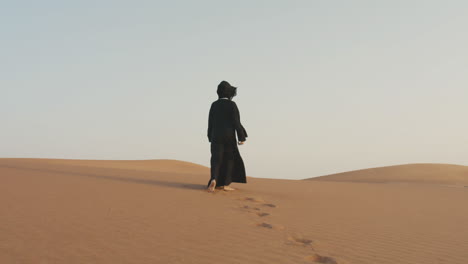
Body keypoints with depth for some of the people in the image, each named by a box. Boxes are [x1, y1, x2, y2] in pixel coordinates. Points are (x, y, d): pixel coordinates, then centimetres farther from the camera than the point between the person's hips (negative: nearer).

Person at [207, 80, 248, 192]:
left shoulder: (214, 104, 4)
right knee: (229, 159, 11)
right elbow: (236, 122, -11)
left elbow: (210, 122, 7)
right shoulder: (232, 104, -8)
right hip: (229, 136, -3)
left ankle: (214, 180, -25)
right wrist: (241, 137, -6)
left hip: (216, 135, 3)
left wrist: (211, 138, 16)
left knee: (216, 159, 1)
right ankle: (225, 184, 9)